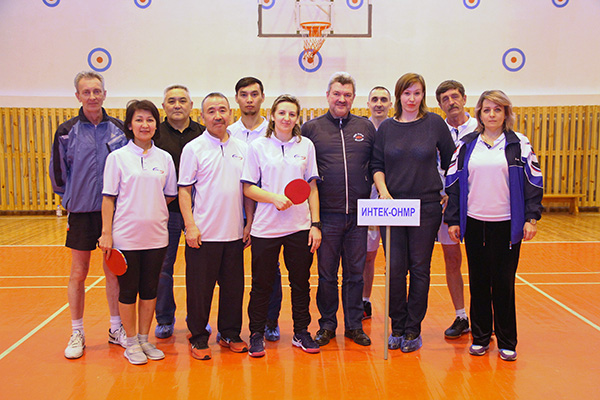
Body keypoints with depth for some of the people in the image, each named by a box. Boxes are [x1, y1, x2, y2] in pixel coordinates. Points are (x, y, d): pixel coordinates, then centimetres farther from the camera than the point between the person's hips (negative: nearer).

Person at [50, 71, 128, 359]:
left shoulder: (119, 129, 3)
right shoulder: (67, 132, -2)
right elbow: (58, 172, 7)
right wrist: (71, 198, 11)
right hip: (81, 213, -1)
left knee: (114, 270, 9)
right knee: (79, 273, 5)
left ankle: (116, 328, 22)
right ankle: (77, 334, 18)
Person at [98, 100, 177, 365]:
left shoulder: (164, 158, 6)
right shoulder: (117, 157, -2)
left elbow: (171, 194, 14)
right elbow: (109, 197, -3)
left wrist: (151, 207, 3)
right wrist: (106, 232, -7)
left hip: (156, 235, 3)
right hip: (125, 236, -3)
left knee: (150, 289, 11)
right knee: (128, 290, 5)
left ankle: (144, 339, 25)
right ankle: (131, 343, 19)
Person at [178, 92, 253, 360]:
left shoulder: (242, 148, 8)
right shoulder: (193, 148, -2)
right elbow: (184, 190, -4)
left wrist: (249, 222, 7)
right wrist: (190, 226, -11)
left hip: (235, 234, 4)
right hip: (203, 234, -3)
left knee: (233, 286, 11)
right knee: (200, 288, 3)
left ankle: (230, 334, 26)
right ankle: (198, 338, 18)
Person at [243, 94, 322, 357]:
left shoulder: (306, 145, 7)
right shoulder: (258, 146, 1)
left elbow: (312, 187, 7)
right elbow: (248, 188, 0)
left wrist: (315, 224, 1)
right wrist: (274, 198, -16)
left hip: (300, 227, 2)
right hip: (265, 227, -2)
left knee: (301, 282, 9)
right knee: (262, 283, 5)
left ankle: (301, 332, 24)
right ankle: (257, 334, 21)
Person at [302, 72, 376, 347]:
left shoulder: (366, 128, 9)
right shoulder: (311, 128, 4)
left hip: (359, 214, 2)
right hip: (327, 213, -1)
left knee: (355, 272, 9)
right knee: (326, 273, 6)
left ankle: (354, 325, 22)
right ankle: (327, 325, 22)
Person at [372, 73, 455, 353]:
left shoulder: (434, 123, 3)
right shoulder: (386, 127, 7)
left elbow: (450, 160, 10)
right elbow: (377, 165, 9)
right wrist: (382, 189, -7)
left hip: (427, 206, -1)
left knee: (420, 269, 4)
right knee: (395, 268, 3)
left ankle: (413, 330, 15)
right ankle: (397, 327, 17)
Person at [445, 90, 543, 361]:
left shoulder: (519, 145, 3)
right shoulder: (466, 145, 8)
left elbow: (533, 182, 3)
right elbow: (453, 183, 9)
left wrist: (531, 218, -5)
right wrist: (453, 220, 4)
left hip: (507, 224, -2)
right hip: (474, 224, 2)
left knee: (504, 283, 2)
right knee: (478, 282, 8)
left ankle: (507, 342, 16)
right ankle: (480, 337, 21)